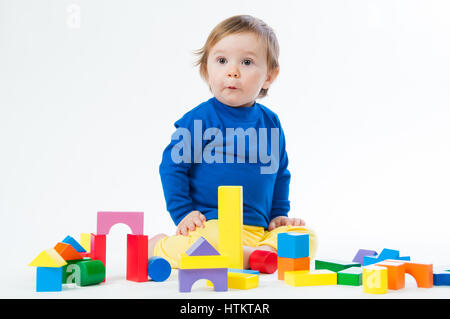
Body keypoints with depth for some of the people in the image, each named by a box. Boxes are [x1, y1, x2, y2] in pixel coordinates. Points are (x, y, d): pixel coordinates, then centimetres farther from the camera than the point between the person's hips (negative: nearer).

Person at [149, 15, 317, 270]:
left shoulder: (271, 122, 11)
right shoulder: (198, 120, -5)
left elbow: (280, 174, 23)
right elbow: (172, 166, -2)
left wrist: (280, 215, 15)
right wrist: (184, 214, -7)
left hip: (260, 230, 5)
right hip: (212, 224, -4)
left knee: (308, 238, -11)